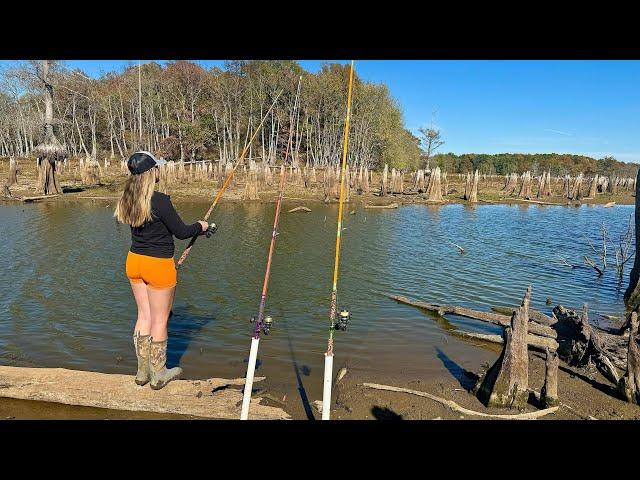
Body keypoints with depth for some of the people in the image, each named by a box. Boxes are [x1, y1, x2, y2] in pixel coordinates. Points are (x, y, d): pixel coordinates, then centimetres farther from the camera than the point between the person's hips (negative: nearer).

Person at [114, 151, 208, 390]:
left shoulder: (128, 200, 3)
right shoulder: (160, 200, -21)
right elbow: (181, 232, -13)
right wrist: (201, 226, 6)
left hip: (134, 261, 7)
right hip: (158, 265, -7)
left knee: (144, 316, 17)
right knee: (159, 320, 7)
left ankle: (143, 371, 28)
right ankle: (158, 375, 21)